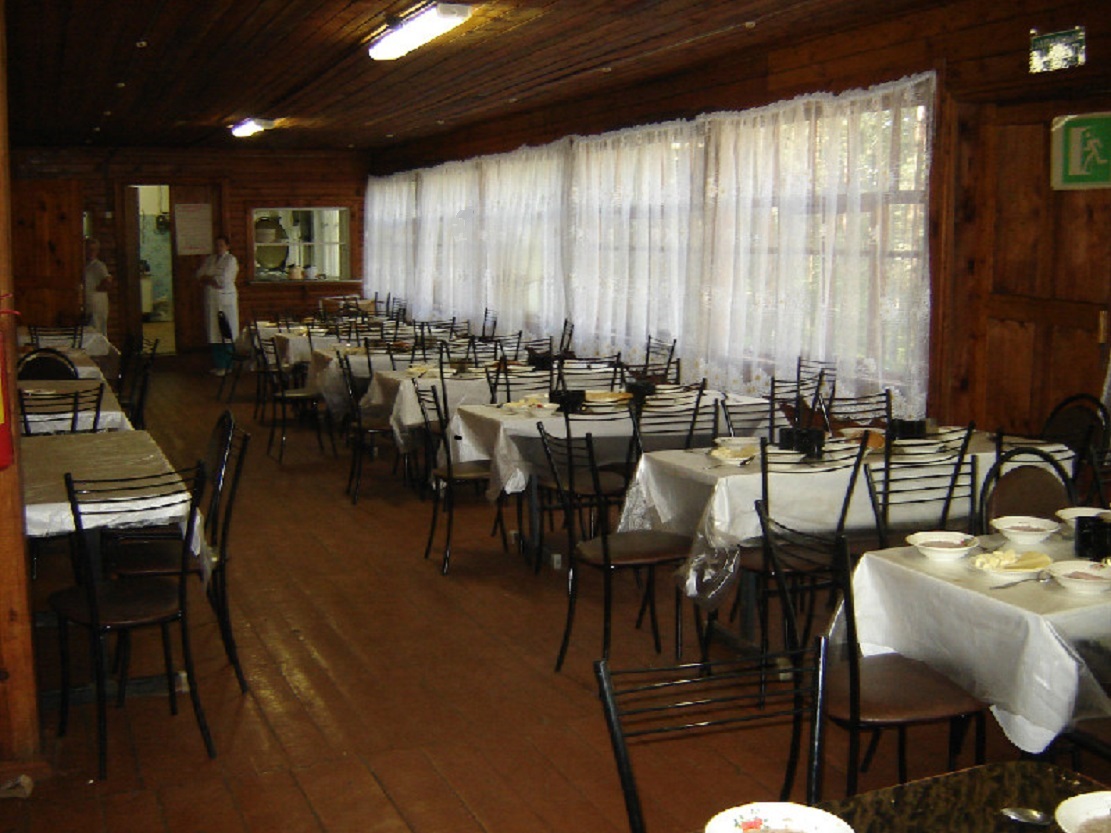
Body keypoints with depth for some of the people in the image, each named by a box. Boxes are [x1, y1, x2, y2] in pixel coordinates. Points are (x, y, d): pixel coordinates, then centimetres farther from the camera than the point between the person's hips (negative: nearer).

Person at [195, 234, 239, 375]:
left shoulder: (231, 260, -5)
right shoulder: (209, 259, 16)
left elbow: (223, 281, -14)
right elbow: (200, 273, 6)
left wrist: (207, 279, -2)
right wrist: (213, 280, -10)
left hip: (226, 301, -6)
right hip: (211, 301, 6)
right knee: (214, 333, 7)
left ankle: (226, 366, 0)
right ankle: (218, 365, 14)